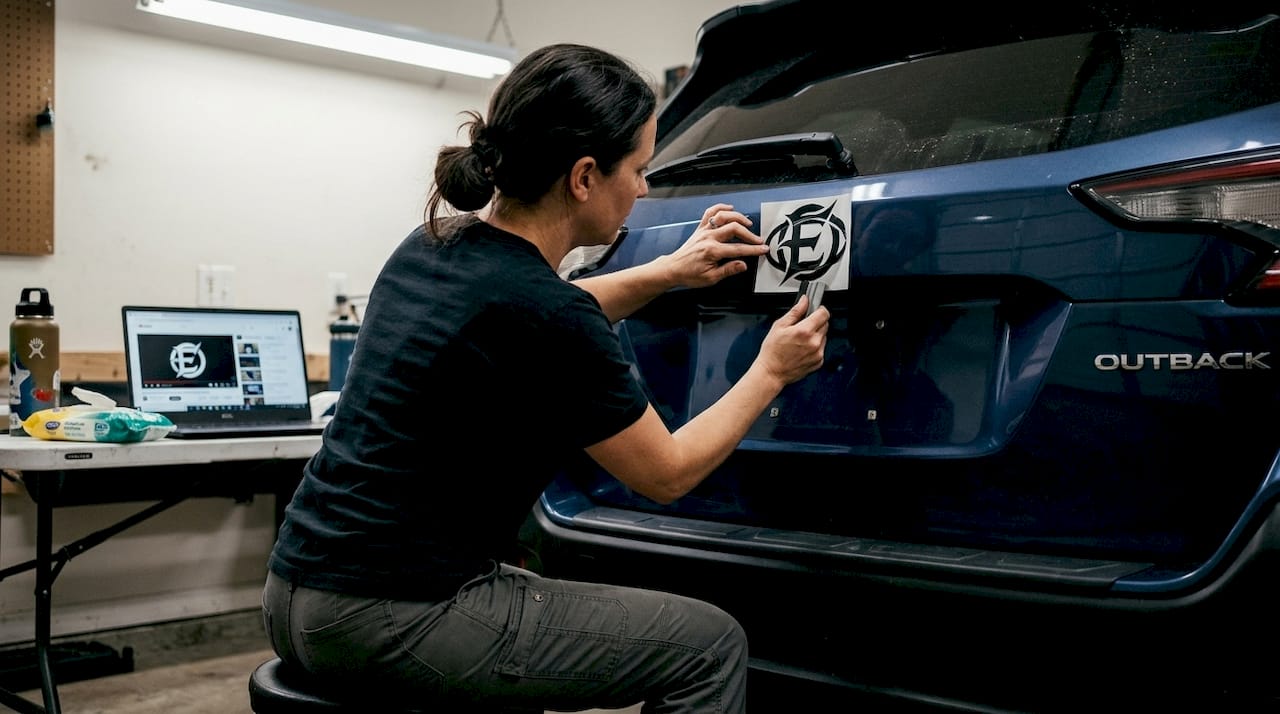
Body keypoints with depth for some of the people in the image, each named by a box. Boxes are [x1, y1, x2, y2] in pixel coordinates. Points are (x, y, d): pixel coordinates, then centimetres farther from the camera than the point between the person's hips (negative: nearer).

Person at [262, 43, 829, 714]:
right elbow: (668, 474, -6)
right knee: (709, 645, 1)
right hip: (389, 622, -9)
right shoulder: (545, 314, -21)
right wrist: (772, 369, 6)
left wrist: (669, 272, 18)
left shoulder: (436, 241, 3)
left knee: (538, 600, 35)